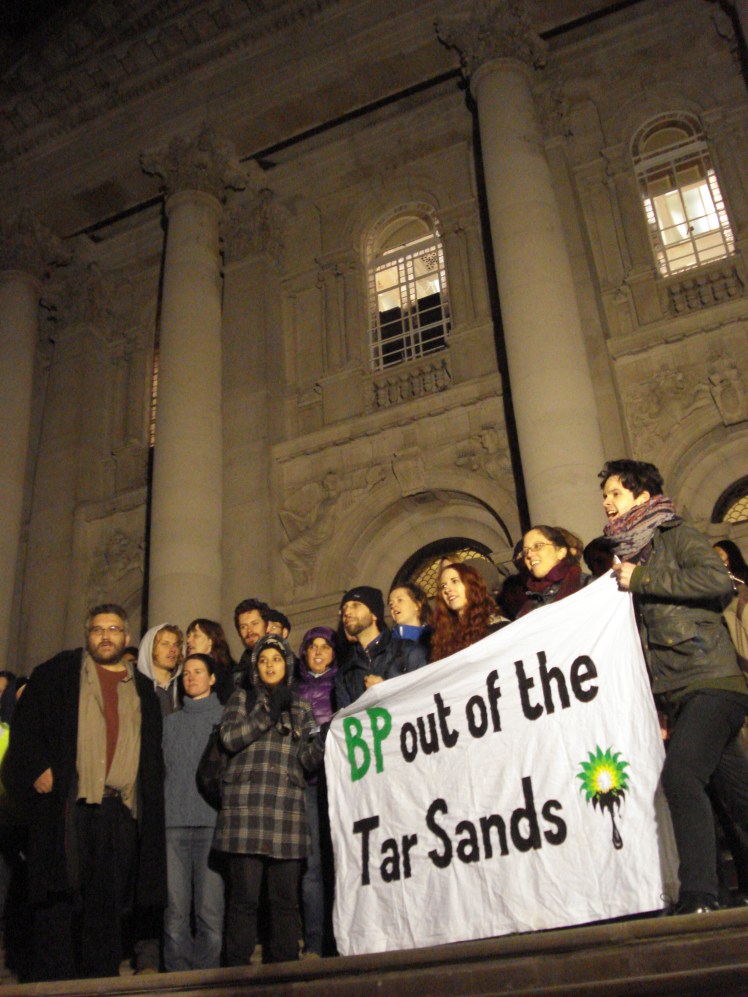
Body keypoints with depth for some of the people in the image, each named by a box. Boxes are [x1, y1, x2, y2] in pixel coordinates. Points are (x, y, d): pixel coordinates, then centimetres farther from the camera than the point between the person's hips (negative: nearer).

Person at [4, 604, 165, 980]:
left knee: (108, 905, 5)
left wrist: (150, 805, 9)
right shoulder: (58, 672, 10)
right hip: (68, 804, -3)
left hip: (122, 811, 3)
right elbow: (26, 723, 3)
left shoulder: (143, 689, 19)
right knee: (61, 899, -3)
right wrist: (37, 768, -10)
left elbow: (153, 755, 19)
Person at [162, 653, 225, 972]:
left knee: (210, 907, -5)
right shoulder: (171, 722, 19)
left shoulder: (225, 717, 9)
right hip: (173, 821, 3)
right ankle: (177, 974, 12)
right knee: (174, 907, 1)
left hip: (212, 821, -3)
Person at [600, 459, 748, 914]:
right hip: (675, 694, 8)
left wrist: (642, 580, -13)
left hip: (711, 682, -8)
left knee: (680, 774, -22)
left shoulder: (676, 535, 1)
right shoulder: (631, 555, 21)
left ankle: (699, 895, -20)